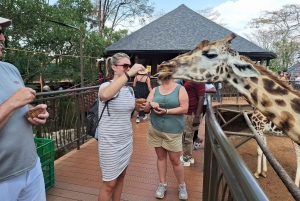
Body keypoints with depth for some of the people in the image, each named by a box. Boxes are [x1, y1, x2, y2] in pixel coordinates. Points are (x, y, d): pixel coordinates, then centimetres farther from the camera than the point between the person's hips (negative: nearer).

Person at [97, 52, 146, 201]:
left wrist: (138, 110, -5)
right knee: (110, 183, 7)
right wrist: (128, 74, -43)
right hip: (110, 142, -6)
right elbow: (105, 95, -42)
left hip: (126, 140, 6)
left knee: (121, 176, 20)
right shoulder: (106, 86, -14)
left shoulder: (129, 90, 5)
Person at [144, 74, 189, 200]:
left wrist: (166, 111, -20)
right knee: (161, 157, 13)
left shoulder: (180, 89, -4)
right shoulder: (155, 90, 7)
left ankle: (182, 186, 27)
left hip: (173, 131, -3)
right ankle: (162, 184, 29)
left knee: (175, 160, 5)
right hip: (155, 129, 4)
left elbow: (184, 109, -12)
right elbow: (146, 109, 6)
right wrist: (151, 104, -16)